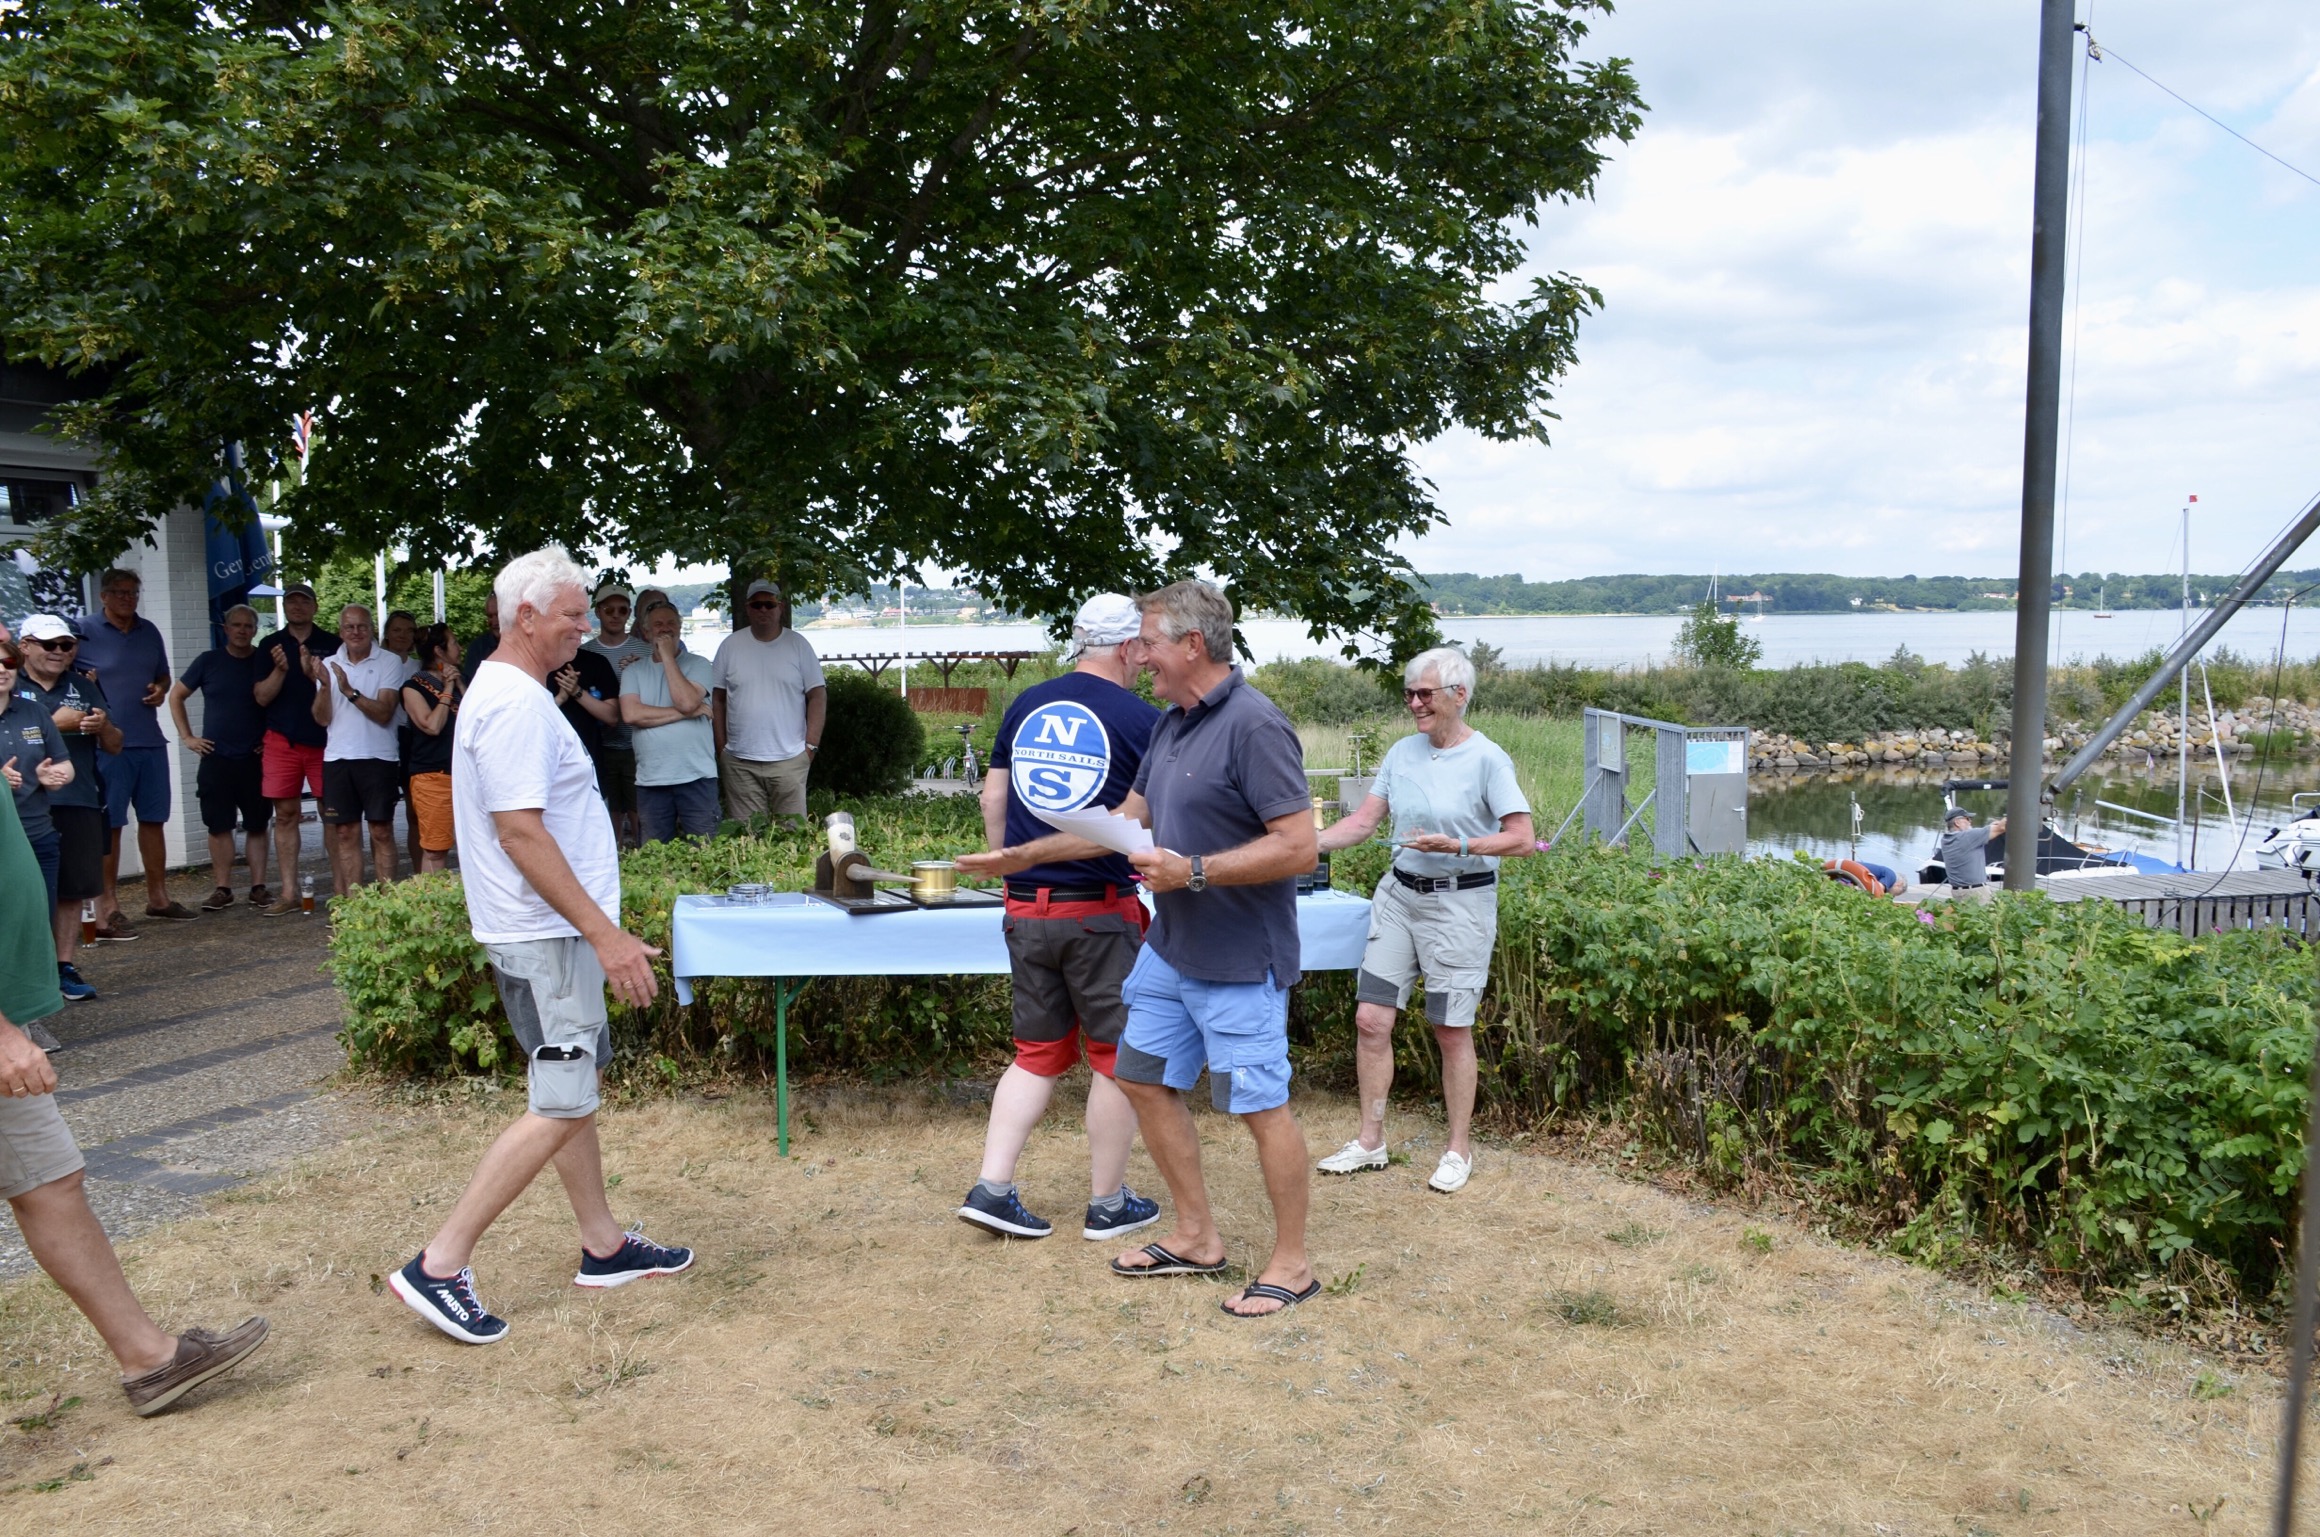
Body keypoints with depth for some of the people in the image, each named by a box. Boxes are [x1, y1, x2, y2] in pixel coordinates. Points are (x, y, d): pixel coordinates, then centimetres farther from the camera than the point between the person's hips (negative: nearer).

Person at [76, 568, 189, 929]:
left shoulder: (149, 631, 13)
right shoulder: (84, 632, -3)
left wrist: (161, 690, 2)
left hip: (150, 741, 6)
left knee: (153, 820, 12)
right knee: (108, 826, -2)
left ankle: (158, 896, 22)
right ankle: (107, 906, 4)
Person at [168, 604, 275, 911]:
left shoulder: (265, 663, 3)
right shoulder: (209, 661, 3)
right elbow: (176, 695, 11)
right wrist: (187, 736, 4)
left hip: (255, 759, 0)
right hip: (216, 759, 0)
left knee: (257, 826, 4)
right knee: (218, 826, 2)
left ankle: (258, 887, 9)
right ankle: (222, 888, 9)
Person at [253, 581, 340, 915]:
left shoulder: (331, 644, 6)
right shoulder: (270, 645, 10)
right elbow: (262, 697, 4)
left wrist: (313, 673, -16)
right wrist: (280, 669, -13)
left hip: (324, 739, -2)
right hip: (282, 740, 2)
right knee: (285, 815, 3)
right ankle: (288, 894, 7)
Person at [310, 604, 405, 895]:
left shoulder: (389, 662, -1)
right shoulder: (328, 665, 10)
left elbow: (384, 713, -11)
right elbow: (323, 718, 2)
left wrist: (350, 692, -22)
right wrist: (323, 685, -13)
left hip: (378, 758, -3)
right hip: (337, 758, 3)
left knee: (381, 830, 0)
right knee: (345, 832, 5)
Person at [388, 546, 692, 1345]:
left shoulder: (508, 693, 14)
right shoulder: (516, 705, -19)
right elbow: (521, 834, -25)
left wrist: (599, 932, 22)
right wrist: (605, 935, -25)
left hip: (554, 930, 11)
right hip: (546, 936, -11)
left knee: (575, 1090, 16)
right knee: (562, 1108, -7)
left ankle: (603, 1246, 27)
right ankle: (440, 1265, -2)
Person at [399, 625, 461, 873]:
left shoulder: (456, 681, 18)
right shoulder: (414, 686, -2)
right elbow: (432, 725, -15)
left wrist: (460, 685, 1)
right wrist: (447, 689, -7)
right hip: (432, 776, -6)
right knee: (434, 850, -5)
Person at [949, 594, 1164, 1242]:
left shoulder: (1026, 705, 8)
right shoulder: (1138, 719, -8)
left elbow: (992, 798, 12)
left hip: (1025, 908, 5)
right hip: (1100, 909, -5)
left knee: (1039, 1052, 15)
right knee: (1115, 1054, 8)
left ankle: (991, 1189, 9)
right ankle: (1108, 1204, 17)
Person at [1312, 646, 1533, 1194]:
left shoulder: (1487, 759, -11)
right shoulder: (1403, 752, 4)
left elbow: (1521, 839, -13)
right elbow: (1363, 821, 5)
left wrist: (1458, 846, -24)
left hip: (1460, 902, -5)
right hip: (1399, 895, 5)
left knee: (1452, 1029, 4)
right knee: (1371, 1019, 3)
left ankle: (1459, 1149, 20)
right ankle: (1370, 1142, 17)